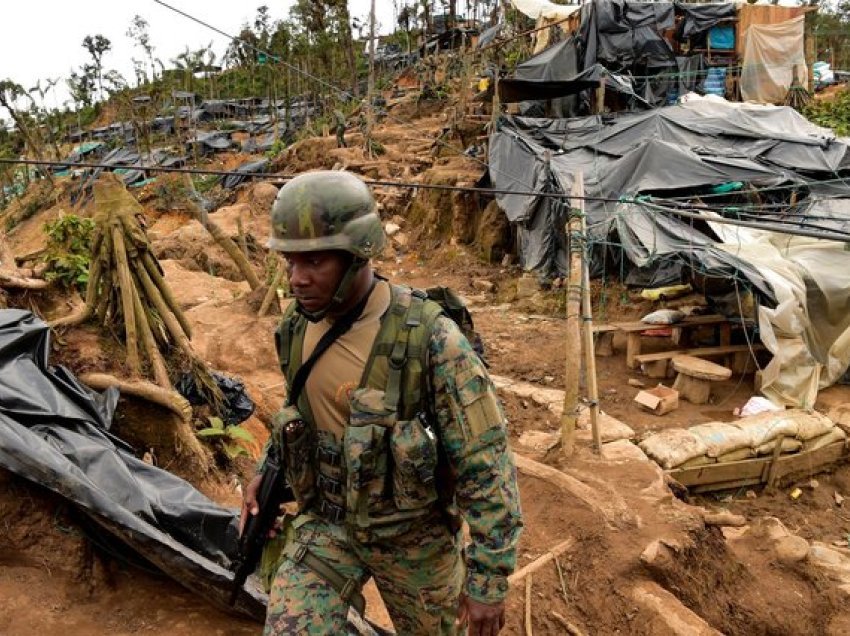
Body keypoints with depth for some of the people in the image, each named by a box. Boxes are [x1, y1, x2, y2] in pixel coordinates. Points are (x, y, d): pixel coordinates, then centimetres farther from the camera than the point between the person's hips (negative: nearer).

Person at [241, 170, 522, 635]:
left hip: (412, 529, -3)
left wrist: (489, 579, -19)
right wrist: (268, 471, 7)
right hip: (327, 519, 4)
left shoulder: (430, 338, -29)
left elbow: (486, 463, -23)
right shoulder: (298, 327, -9)